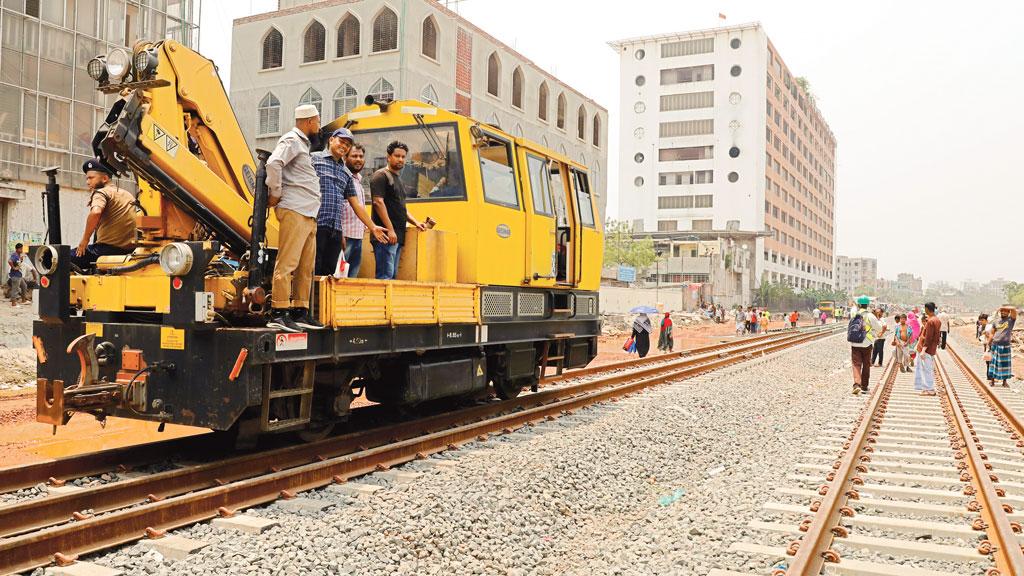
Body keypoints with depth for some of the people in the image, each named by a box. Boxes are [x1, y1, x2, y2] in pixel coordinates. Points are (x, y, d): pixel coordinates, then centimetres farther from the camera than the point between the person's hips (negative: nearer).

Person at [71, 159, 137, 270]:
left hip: (108, 248, -8)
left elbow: (95, 213, -25)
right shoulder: (127, 194, 19)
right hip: (128, 250, 8)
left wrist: (85, 239, -14)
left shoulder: (102, 193, -5)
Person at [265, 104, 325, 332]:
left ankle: (300, 313, 14)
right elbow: (273, 163, -21)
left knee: (306, 267, 9)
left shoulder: (303, 144, 26)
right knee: (287, 262, -11)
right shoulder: (291, 140, -4)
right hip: (294, 211, -10)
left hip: (309, 214, 10)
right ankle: (278, 314, -10)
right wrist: (276, 193, -15)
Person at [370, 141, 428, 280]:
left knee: (393, 275, 8)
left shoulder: (398, 179, 23)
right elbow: (378, 202, -15)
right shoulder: (381, 175, -4)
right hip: (386, 236, -9)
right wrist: (390, 229, -20)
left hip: (398, 236, 9)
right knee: (386, 275, -14)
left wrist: (415, 222, 15)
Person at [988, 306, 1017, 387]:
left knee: (1005, 364, 3)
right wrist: (989, 344, 8)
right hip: (995, 345, 2)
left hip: (1005, 346, -2)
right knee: (994, 363, 5)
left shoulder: (1011, 319, 0)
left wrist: (1003, 307, -8)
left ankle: (1004, 381, 14)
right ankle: (992, 380, 13)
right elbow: (992, 333, 12)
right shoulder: (996, 321, 9)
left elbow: (1014, 309, -18)